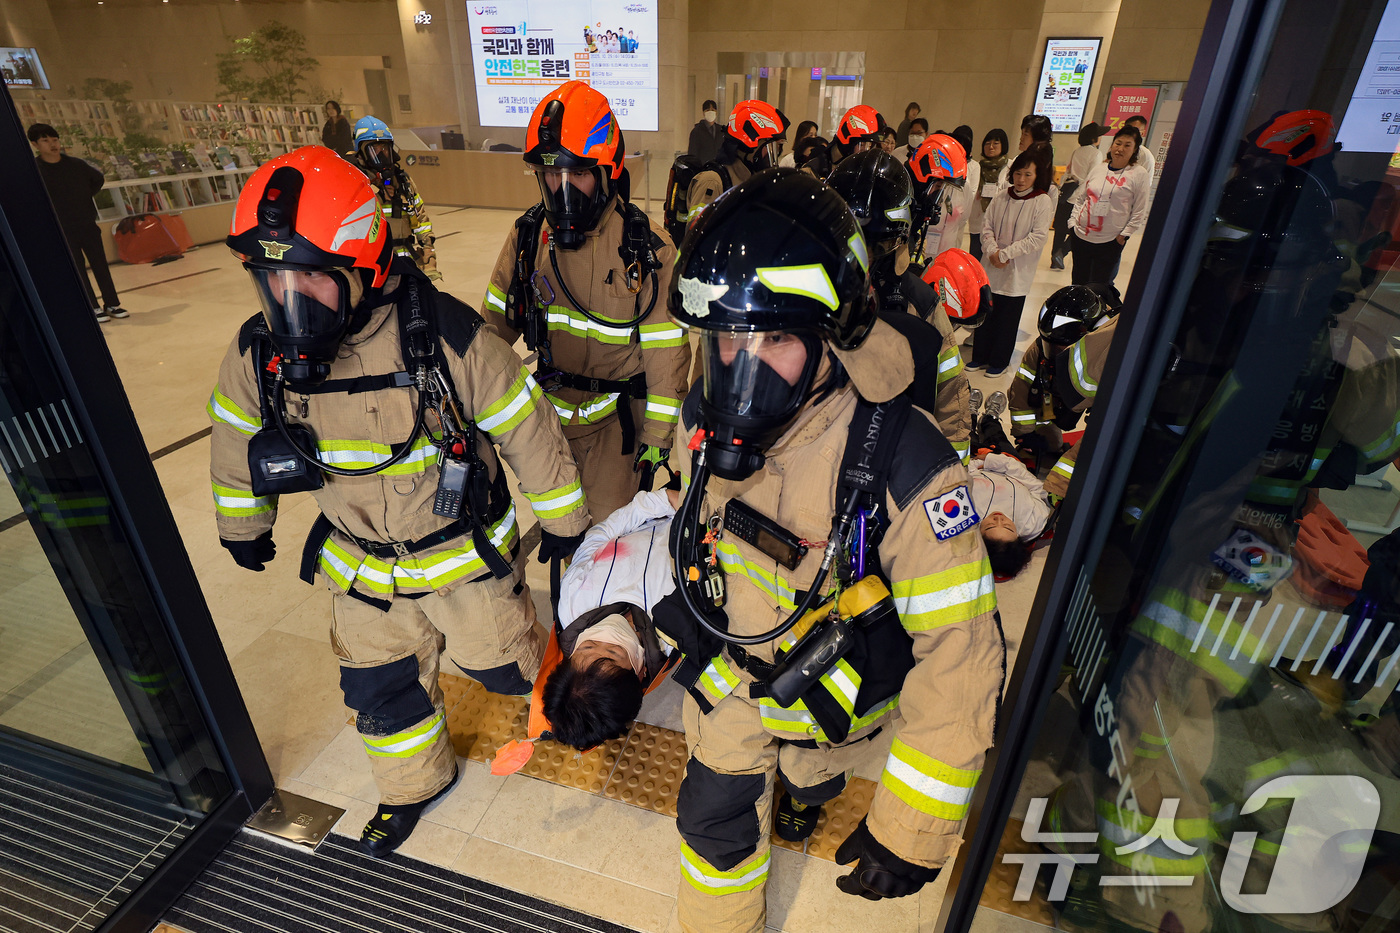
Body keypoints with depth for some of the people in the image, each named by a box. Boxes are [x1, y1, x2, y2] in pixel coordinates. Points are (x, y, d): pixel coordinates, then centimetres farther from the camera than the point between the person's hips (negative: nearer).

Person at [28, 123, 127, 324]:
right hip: (62, 230, -3)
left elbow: (98, 179, 19)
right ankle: (94, 309, 6)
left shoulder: (75, 164, 2)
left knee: (100, 265, 6)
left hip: (88, 224, 3)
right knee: (78, 271, 2)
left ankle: (112, 304, 14)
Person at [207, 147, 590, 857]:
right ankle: (416, 782, 50)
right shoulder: (258, 353, -14)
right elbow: (235, 440, 7)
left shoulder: (444, 337, -29)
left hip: (466, 551, -4)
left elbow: (526, 428, -18)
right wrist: (242, 525, 20)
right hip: (361, 565, 4)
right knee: (381, 689, 20)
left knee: (500, 662, 16)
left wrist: (561, 520, -6)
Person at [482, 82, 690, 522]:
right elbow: (496, 322, 6)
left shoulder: (648, 251, -17)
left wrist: (657, 436, -11)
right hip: (548, 408, 4)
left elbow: (665, 351, -13)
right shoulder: (527, 237, -4)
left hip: (615, 418, -4)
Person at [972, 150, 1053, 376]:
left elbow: (1038, 238, -12)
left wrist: (1006, 254, -16)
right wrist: (992, 250, -13)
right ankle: (980, 357, 24)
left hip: (1018, 271, -3)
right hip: (991, 267, 3)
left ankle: (999, 361, 19)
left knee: (1007, 318, 5)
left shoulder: (1042, 202, -6)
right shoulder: (1001, 198, 4)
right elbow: (986, 226, 4)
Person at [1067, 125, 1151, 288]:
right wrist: (1073, 222, 7)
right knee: (1078, 283, 13)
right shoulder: (1098, 167, 9)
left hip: (1109, 242, -4)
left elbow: (1139, 212, -4)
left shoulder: (1139, 174, -4)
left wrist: (1124, 235, -9)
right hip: (1080, 235, 4)